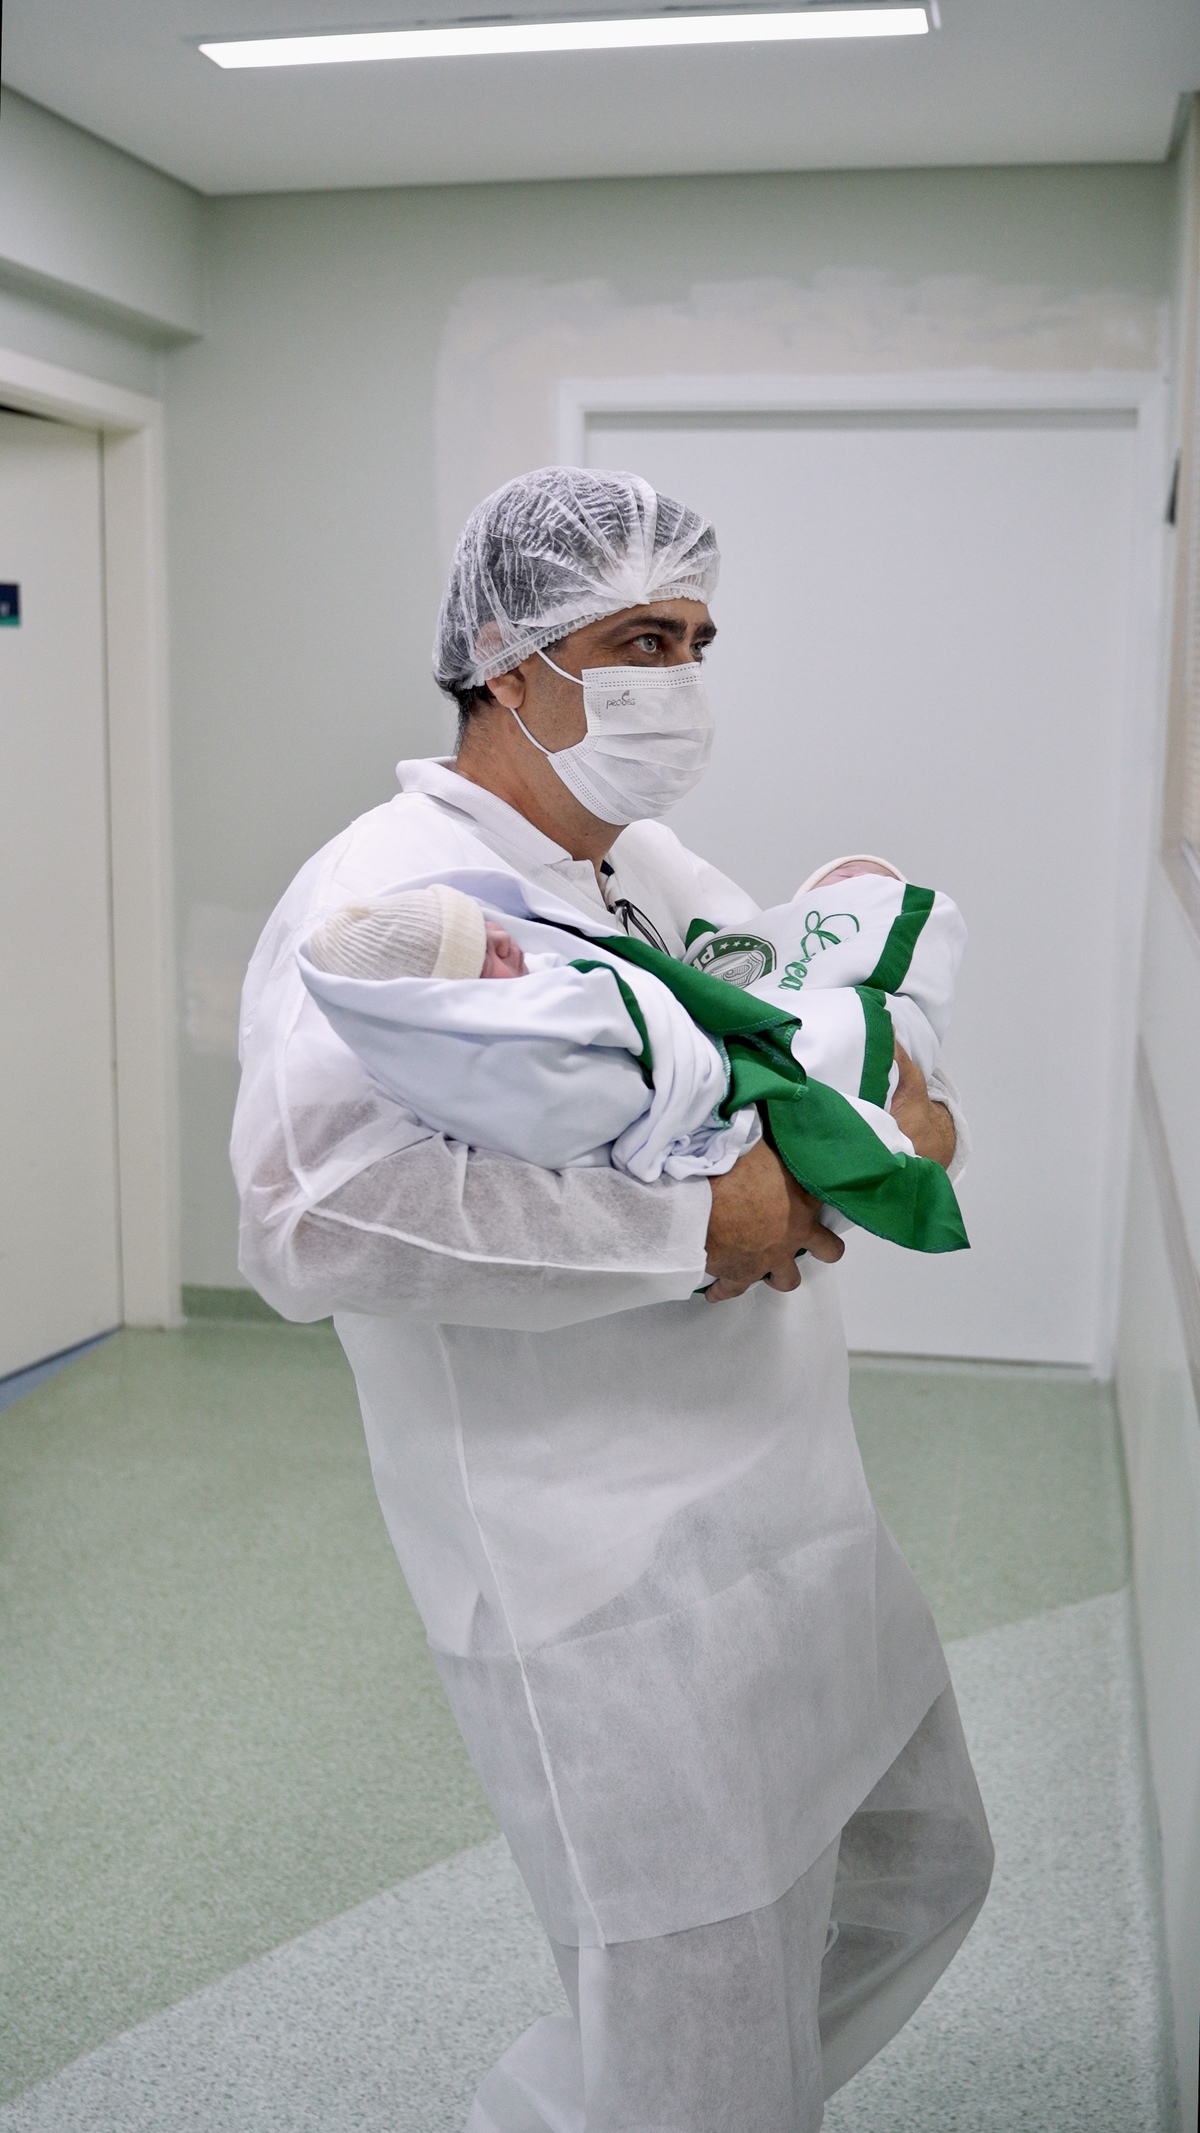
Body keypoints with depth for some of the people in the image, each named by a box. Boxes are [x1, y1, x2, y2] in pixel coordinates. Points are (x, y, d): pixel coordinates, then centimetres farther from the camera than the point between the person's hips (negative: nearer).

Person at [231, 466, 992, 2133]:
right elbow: (308, 1215, -32)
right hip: (608, 1595, -9)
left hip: (792, 1507, 9)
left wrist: (914, 1091, -1)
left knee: (918, 1866, 27)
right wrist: (688, 1223, -27)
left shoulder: (661, 870, 10)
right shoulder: (384, 896, -18)